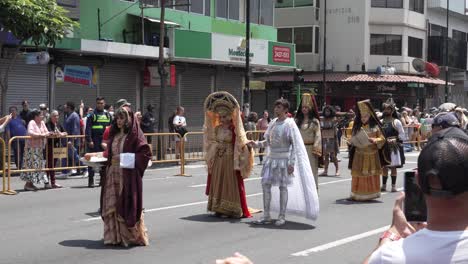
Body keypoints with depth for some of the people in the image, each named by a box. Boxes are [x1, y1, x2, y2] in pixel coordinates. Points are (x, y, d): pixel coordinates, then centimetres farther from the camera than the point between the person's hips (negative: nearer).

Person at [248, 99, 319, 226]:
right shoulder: (273, 122, 9)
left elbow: (295, 145, -12)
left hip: (284, 158, -6)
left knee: (283, 186, 1)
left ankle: (282, 216, 10)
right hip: (272, 157, 6)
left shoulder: (289, 124, -10)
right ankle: (266, 215, 9)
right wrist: (257, 144, 2)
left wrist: (292, 163, -17)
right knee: (265, 183, 1)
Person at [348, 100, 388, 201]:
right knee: (359, 175, -1)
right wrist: (355, 141, -13)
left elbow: (382, 139, 0)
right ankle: (358, 195, 5)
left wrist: (374, 140, -17)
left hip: (372, 154, -1)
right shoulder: (357, 127, 6)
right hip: (360, 154, 1)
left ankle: (371, 194, 13)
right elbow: (352, 139, 10)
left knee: (372, 175, 4)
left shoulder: (375, 127, 1)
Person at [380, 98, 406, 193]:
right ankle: (384, 185, 13)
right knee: (384, 167, 7)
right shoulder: (381, 122, 8)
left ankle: (393, 186, 6)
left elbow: (402, 135, -5)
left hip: (394, 148, -4)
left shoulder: (396, 122, -4)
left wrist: (394, 140, -15)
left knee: (393, 167, 1)